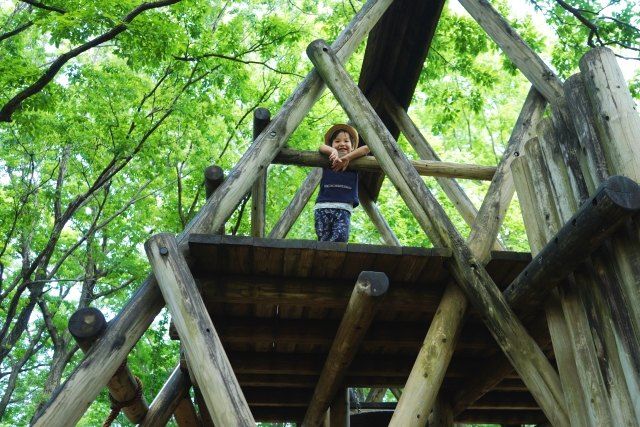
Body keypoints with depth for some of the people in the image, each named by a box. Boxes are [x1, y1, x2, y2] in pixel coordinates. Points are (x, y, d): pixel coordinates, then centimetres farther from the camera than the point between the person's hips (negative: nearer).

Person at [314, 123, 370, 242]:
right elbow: (322, 147, 2)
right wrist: (333, 151, -18)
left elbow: (367, 148, 5)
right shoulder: (328, 161, 18)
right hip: (323, 206, 0)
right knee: (323, 240, -13)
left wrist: (347, 157, -5)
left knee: (341, 236, -25)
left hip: (344, 207, 0)